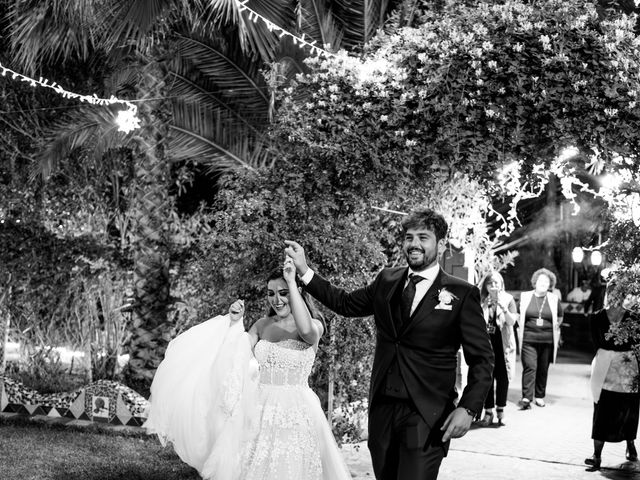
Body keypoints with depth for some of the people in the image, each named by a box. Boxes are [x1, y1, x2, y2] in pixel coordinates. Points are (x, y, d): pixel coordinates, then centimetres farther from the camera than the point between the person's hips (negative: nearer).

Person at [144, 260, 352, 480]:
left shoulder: (315, 325, -4)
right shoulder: (262, 325, 9)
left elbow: (306, 330, -29)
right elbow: (236, 358, 5)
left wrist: (291, 282, -24)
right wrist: (235, 323, -8)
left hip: (296, 416, -4)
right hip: (261, 415, 4)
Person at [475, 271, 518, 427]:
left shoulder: (508, 299, 2)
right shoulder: (481, 300, 4)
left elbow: (512, 321, -9)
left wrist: (503, 307, -21)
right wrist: (484, 306, -12)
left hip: (503, 344, -1)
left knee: (503, 378, 3)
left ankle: (501, 410, 16)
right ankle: (488, 412, 6)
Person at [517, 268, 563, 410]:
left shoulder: (554, 299, 7)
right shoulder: (525, 297, 5)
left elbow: (559, 318, 21)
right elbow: (518, 317, 18)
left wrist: (554, 329, 12)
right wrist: (521, 328, 10)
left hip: (547, 340, 2)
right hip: (529, 339, -1)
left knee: (543, 369, 7)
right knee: (529, 367, -10)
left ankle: (540, 396, 19)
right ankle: (527, 398, -13)